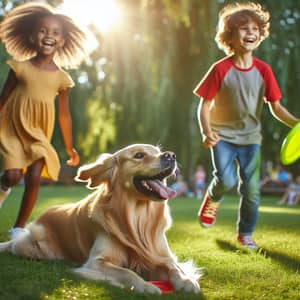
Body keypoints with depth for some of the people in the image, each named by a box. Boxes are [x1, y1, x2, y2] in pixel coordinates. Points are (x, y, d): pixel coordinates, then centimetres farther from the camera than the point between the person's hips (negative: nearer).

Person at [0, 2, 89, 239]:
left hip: (39, 135, 2)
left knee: (34, 177, -12)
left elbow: (64, 114, 7)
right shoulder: (20, 67, -5)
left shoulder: (62, 78, -1)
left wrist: (69, 147, 11)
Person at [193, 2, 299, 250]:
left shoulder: (263, 70, -4)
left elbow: (276, 107, 0)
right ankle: (212, 200, 15)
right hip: (223, 135, -3)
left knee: (252, 189, 2)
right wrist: (206, 132, -25)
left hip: (250, 137, 3)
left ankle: (245, 234, 24)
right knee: (226, 180, -21)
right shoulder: (220, 69, -12)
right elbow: (204, 105, -9)